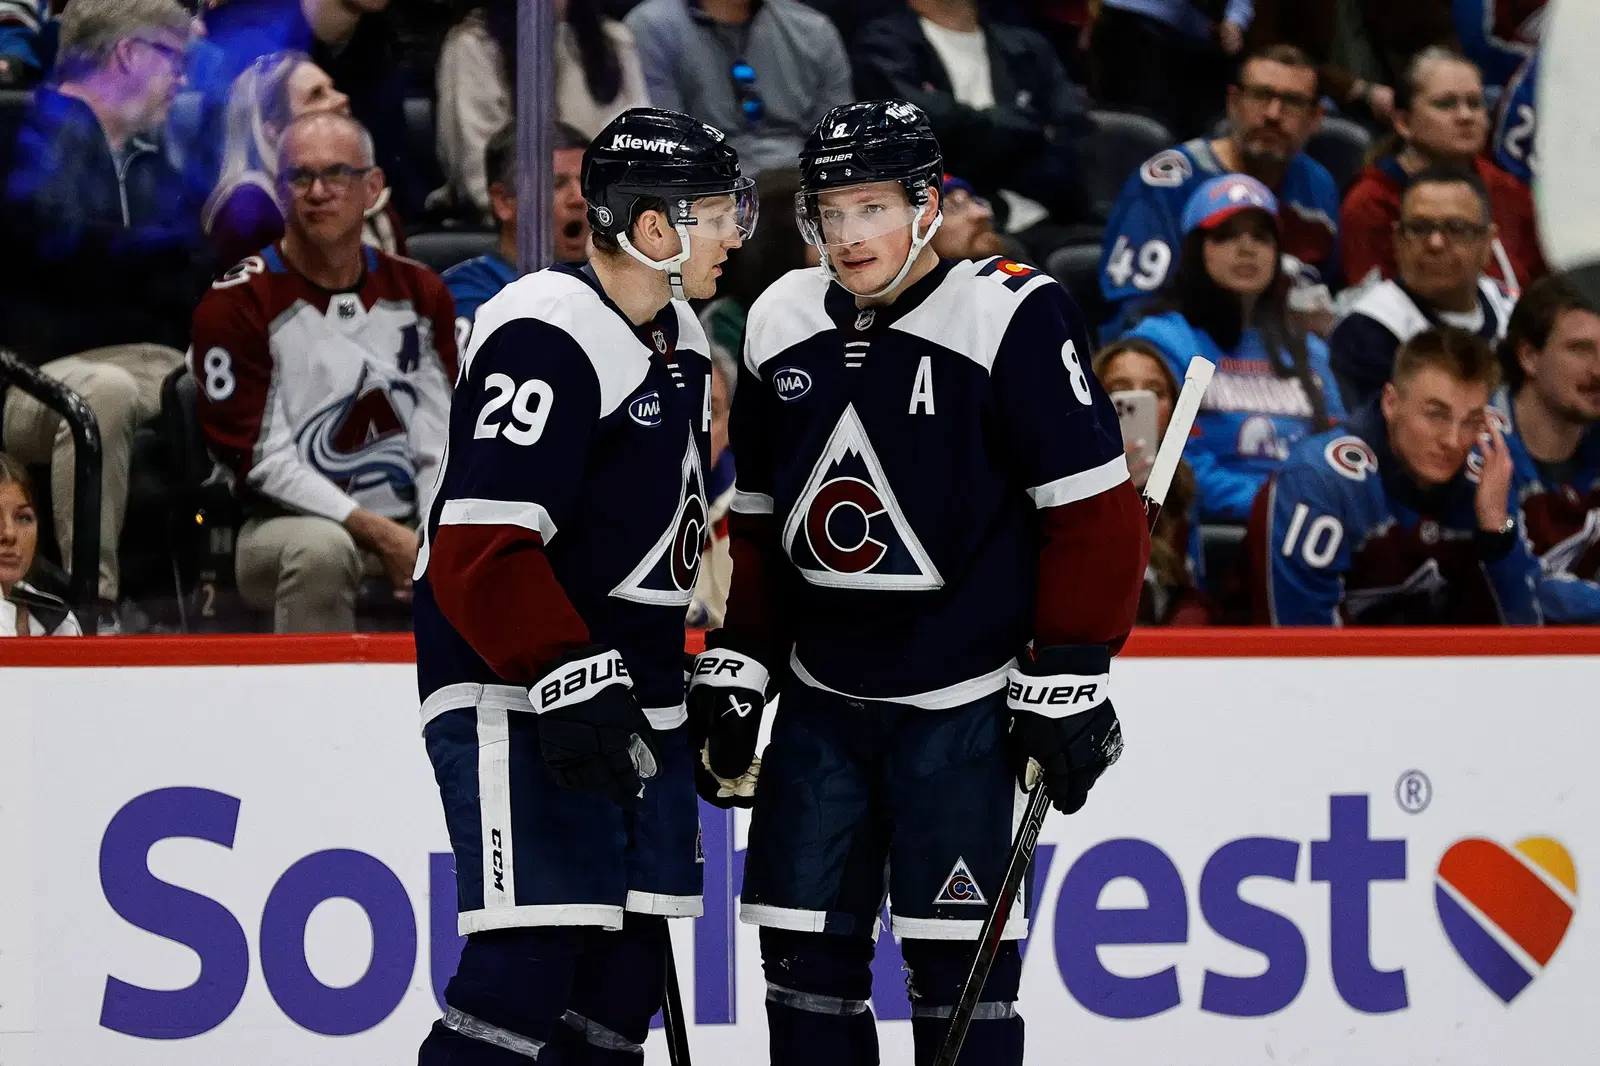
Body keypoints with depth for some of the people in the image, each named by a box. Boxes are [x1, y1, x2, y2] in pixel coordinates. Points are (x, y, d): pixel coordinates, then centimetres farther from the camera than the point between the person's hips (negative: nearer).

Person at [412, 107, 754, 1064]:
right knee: (533, 952, -18)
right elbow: (481, 549, -25)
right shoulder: (546, 338, -18)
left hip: (635, 702, 10)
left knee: (632, 960, 7)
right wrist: (569, 680, -29)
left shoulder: (678, 339, 14)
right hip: (516, 699, -10)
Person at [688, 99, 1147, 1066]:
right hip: (823, 701, 6)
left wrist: (1067, 682, -14)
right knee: (805, 948, 7)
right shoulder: (782, 327, 7)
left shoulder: (1011, 317, -12)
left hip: (960, 704, -6)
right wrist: (733, 666, 13)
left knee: (958, 961, -6)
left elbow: (1094, 508, -12)